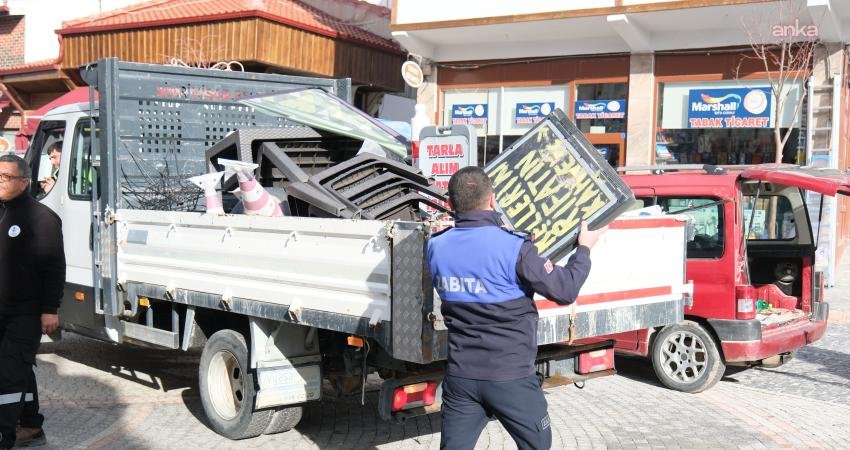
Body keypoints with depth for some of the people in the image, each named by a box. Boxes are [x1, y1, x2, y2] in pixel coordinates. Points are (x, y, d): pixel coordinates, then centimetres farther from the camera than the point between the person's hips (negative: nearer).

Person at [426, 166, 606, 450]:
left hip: (460, 375, 4)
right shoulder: (514, 249, -19)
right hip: (510, 378, -4)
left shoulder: (436, 248, -3)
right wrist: (584, 248, 6)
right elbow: (565, 291, -12)